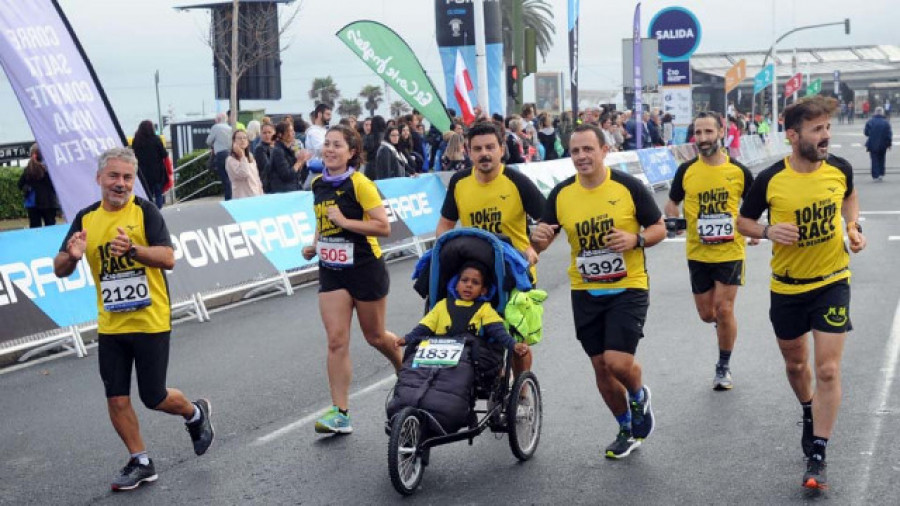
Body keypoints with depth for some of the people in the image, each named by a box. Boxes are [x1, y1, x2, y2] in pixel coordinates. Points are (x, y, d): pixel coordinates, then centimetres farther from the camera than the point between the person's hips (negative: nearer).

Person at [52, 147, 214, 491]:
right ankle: (140, 462, 21)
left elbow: (168, 258, -18)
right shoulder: (85, 219, 4)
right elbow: (60, 270, 3)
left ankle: (195, 414, 33)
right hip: (110, 326, 4)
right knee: (117, 400, 4)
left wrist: (132, 249, -36)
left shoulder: (145, 211, -8)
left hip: (151, 322, -4)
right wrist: (72, 256, -20)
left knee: (154, 398, 2)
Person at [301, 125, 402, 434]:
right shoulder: (318, 184, 6)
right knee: (336, 341, -3)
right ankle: (340, 414, -1)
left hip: (365, 269, -5)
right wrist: (315, 244, 7)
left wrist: (345, 221, -23)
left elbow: (383, 226, -19)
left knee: (374, 336, 10)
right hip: (331, 270, 5)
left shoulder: (359, 183, -15)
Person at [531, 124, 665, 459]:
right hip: (585, 292, 4)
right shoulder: (561, 193, -1)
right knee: (600, 366, 10)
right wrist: (537, 237, -18)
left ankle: (639, 395, 22)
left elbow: (659, 228, -1)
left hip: (628, 288, -4)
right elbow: (542, 241, 6)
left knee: (618, 362, -15)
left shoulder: (628, 186, -9)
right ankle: (627, 429, 33)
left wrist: (636, 239, -21)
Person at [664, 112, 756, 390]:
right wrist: (673, 221, -11)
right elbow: (672, 202, 9)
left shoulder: (738, 171, -5)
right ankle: (724, 324, 46)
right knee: (706, 313, 9)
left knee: (724, 310, -6)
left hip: (730, 252, -2)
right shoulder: (686, 170, -3)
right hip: (698, 253, 2)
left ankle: (724, 367, 13)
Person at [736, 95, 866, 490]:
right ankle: (809, 415, 49)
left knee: (827, 369, -8)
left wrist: (853, 228, -2)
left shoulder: (840, 169, -9)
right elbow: (743, 222, -1)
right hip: (787, 286, 0)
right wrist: (768, 231, -21)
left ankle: (817, 457, 3)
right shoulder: (770, 180, -16)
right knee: (795, 363, 18)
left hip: (832, 282, 0)